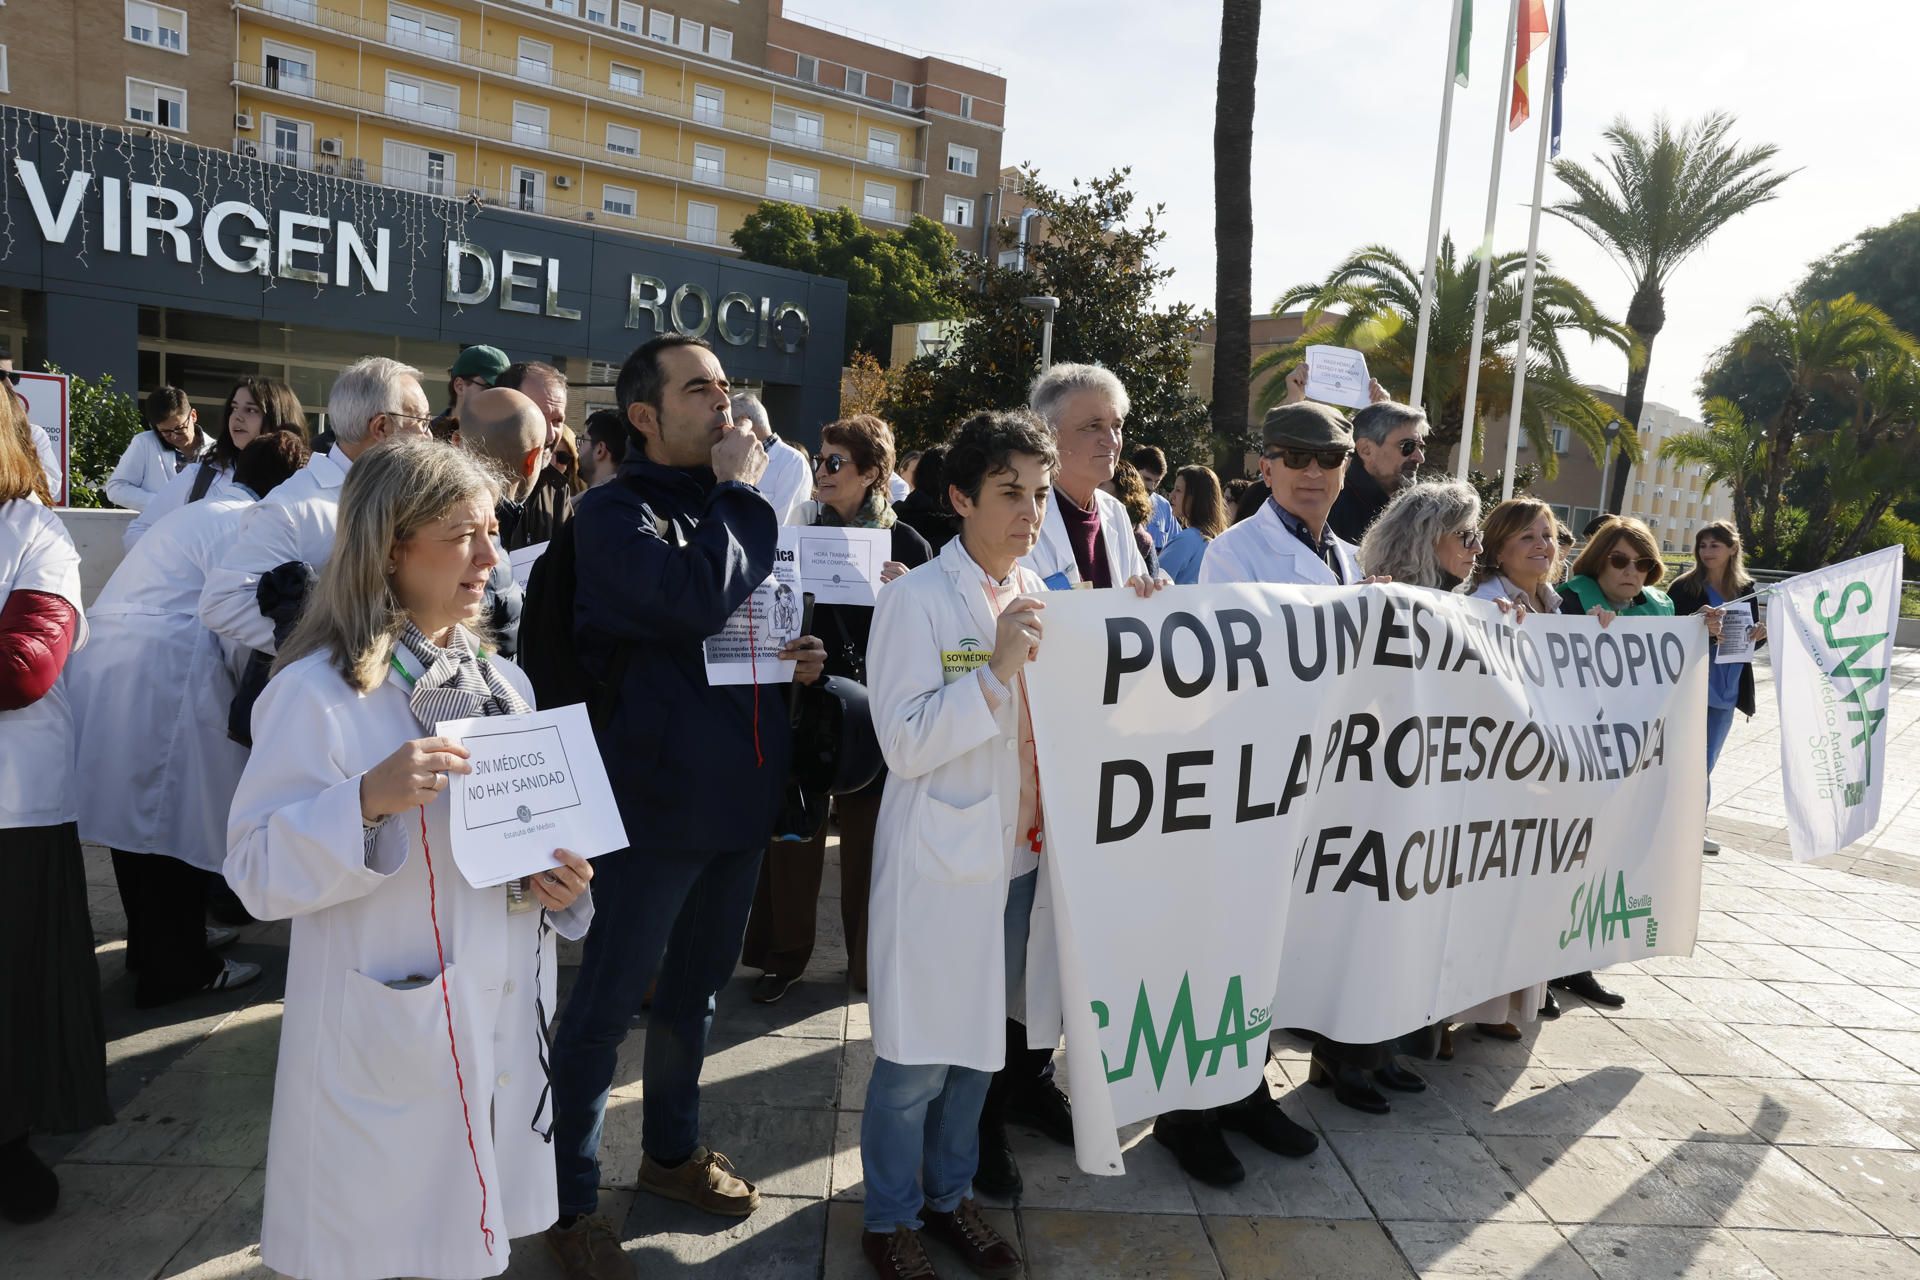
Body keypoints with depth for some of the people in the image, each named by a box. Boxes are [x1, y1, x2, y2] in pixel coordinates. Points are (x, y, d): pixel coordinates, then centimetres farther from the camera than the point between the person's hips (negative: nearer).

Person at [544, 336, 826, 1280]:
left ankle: (671, 1149, 41)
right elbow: (697, 598, -30)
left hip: (741, 790, 7)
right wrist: (738, 493, -15)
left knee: (695, 985, 21)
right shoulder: (615, 512, -12)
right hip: (660, 794, -7)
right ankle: (568, 1195, 25)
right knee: (608, 1000, 6)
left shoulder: (726, 506, 11)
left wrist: (800, 656, 0)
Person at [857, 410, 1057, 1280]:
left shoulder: (1038, 595, 8)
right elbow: (904, 743, -17)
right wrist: (997, 669, -25)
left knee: (978, 1042, 18)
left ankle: (949, 1194, 37)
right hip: (941, 858, -6)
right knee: (919, 1054, 5)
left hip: (1019, 852, 6)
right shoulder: (917, 599, -12)